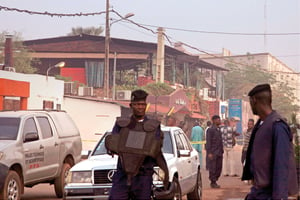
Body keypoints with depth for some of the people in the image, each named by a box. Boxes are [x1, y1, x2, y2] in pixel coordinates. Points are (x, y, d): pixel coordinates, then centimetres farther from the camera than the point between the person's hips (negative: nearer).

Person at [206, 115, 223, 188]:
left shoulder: (218, 130, 17)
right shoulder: (210, 130, -7)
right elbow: (208, 142, -11)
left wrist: (222, 152, 17)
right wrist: (209, 153, -17)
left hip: (219, 153, 8)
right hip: (213, 153, -8)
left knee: (219, 168, 7)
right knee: (212, 168, -2)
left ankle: (214, 182, 16)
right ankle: (213, 183, 4)